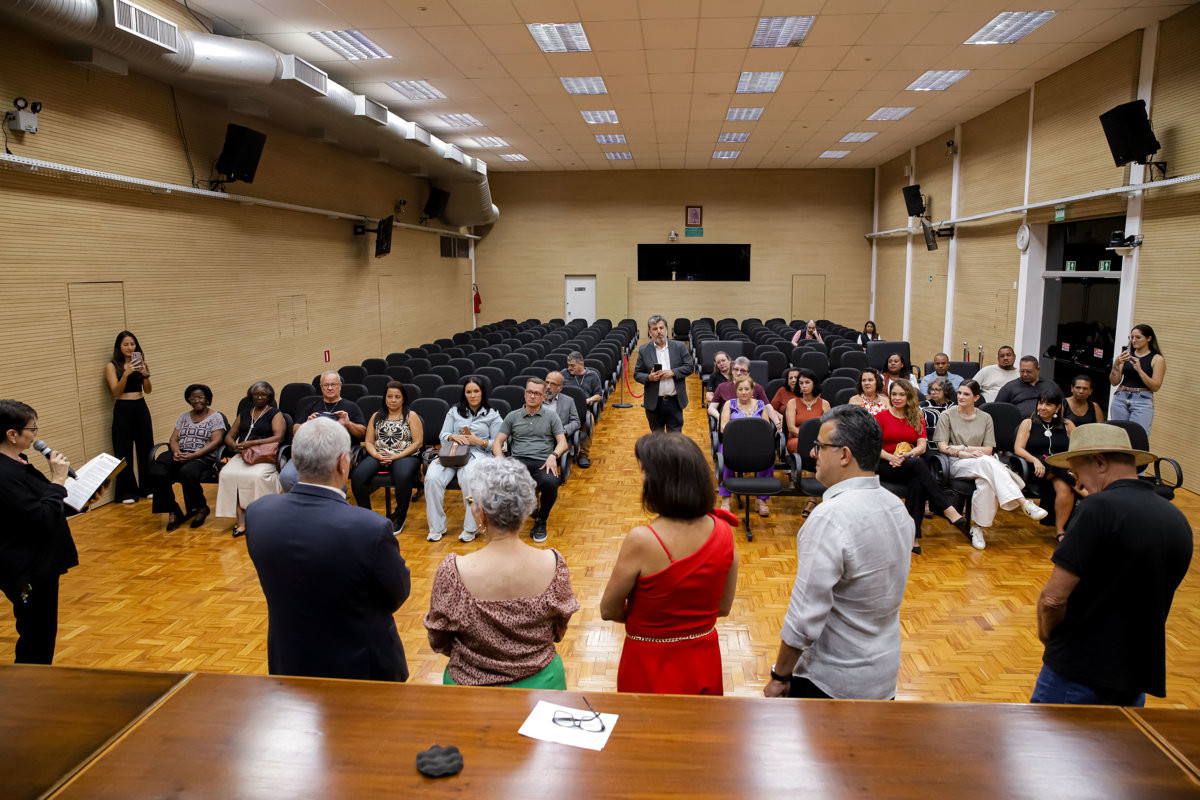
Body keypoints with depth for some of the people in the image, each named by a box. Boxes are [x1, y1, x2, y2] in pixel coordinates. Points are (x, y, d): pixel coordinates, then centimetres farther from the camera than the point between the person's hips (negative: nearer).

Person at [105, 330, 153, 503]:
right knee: (124, 453, 1)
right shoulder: (112, 366, -2)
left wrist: (145, 374, -18)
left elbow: (148, 390, 1)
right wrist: (126, 374, -27)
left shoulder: (140, 363, 7)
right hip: (123, 410, -3)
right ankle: (127, 492, 9)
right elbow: (116, 392, -13)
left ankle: (148, 487, 20)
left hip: (141, 408, 3)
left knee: (146, 449, 8)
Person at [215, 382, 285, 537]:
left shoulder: (275, 414, 8)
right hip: (242, 454, 4)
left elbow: (278, 437, -7)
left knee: (256, 476, -36)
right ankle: (240, 520, -31)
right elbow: (229, 437, 22)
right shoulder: (244, 414, 24)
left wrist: (252, 443, -15)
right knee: (227, 474, -27)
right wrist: (236, 446, -3)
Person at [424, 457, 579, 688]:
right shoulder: (554, 565, -21)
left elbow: (439, 644, -10)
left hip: (473, 686, -1)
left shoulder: (453, 571, -26)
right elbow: (558, 633, -4)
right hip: (540, 683, 2)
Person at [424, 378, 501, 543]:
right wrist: (454, 437, -8)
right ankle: (437, 527, -15)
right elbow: (443, 435, 14)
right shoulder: (454, 411, 20)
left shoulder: (492, 415, 11)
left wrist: (479, 441, -12)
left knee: (468, 478, -38)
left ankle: (471, 527, -26)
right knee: (432, 478, -28)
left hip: (478, 453, -3)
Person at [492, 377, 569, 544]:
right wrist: (500, 458, -8)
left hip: (543, 463, -1)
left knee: (550, 483, -36)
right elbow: (497, 442, 14)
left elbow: (562, 442, 8)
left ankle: (541, 521, -5)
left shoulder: (551, 416, 16)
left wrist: (553, 455, -14)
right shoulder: (513, 416, 19)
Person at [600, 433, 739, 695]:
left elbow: (609, 610, -13)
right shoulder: (723, 532, -12)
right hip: (704, 663, 4)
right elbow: (723, 607, 0)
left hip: (651, 666, -4)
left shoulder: (641, 540, -27)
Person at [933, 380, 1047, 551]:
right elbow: (942, 446, -2)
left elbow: (988, 449, 6)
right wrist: (966, 454, -17)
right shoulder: (948, 415, 9)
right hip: (956, 464, -3)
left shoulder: (985, 418, 16)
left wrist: (964, 448, -10)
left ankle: (978, 527, -33)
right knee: (987, 462, -37)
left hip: (984, 463, 3)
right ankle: (1024, 504, -42)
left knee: (986, 481, -37)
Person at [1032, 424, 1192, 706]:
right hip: (1140, 673, 7)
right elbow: (1153, 596, 16)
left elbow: (1054, 598, -22)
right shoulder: (1179, 520, 6)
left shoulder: (1099, 507, -19)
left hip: (1078, 674, -7)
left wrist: (1047, 633, -3)